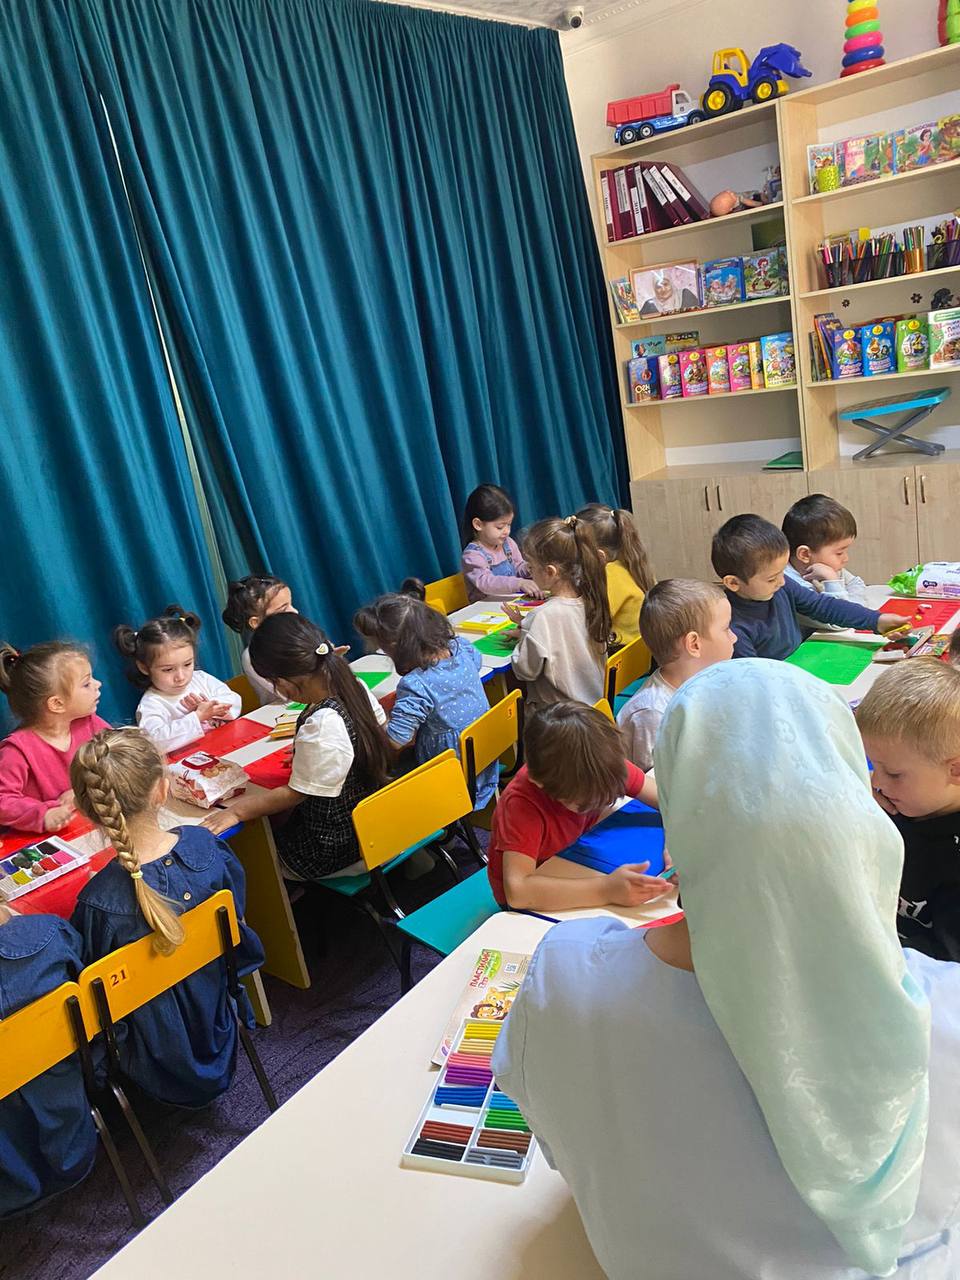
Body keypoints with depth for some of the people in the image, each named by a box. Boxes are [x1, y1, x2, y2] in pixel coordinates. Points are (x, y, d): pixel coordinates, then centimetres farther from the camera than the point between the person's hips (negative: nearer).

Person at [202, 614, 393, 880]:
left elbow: (295, 794, -22)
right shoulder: (356, 686, -12)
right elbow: (379, 730, 8)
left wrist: (237, 810, -11)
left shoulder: (321, 726, -35)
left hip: (336, 847, -8)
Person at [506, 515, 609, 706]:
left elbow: (526, 671, -15)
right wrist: (528, 631, 9)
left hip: (556, 712, -8)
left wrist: (524, 628, -4)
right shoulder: (589, 600, -4)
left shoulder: (544, 616, -26)